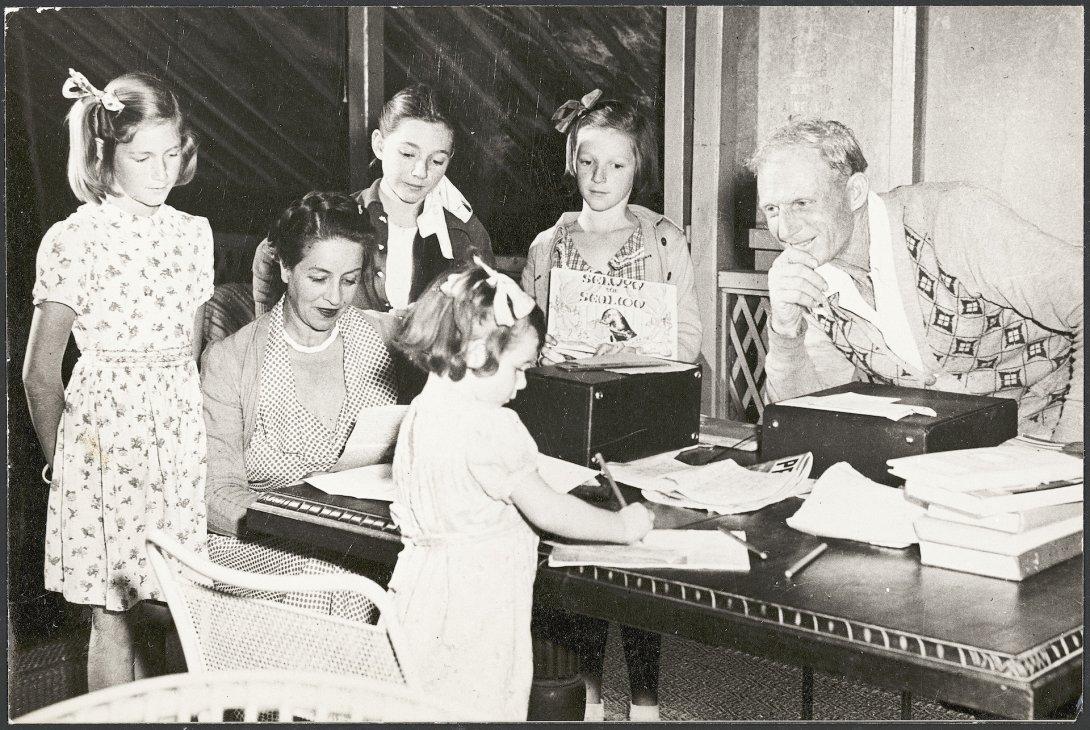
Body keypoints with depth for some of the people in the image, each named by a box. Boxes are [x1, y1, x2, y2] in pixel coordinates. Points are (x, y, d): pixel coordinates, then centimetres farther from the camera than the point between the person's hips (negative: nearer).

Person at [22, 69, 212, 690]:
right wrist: (63, 459, 5)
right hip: (104, 437, -4)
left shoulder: (194, 233, 6)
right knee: (113, 616, 3)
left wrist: (184, 426, 14)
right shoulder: (74, 239, -8)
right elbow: (40, 373, -4)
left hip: (181, 439, 4)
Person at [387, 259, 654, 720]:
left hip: (427, 586, 9)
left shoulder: (421, 412, 5)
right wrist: (621, 526, -1)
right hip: (478, 597, -9)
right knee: (479, 707, -1)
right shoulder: (490, 429, -22)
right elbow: (546, 512, -15)